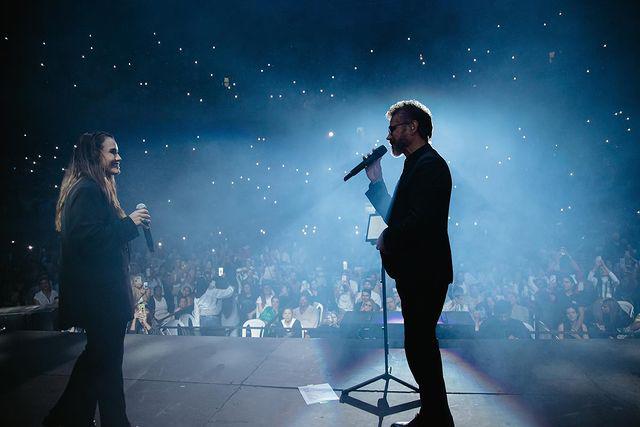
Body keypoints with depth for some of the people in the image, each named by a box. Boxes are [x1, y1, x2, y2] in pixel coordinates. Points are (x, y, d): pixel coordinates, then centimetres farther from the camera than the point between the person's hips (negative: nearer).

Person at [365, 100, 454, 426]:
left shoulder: (429, 164, -14)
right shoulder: (416, 164, 18)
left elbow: (419, 221, -26)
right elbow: (395, 215, 19)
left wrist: (386, 240, -11)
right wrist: (376, 181, 13)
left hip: (424, 273, -11)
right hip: (416, 272, 11)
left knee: (418, 346, -3)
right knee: (421, 344, 18)